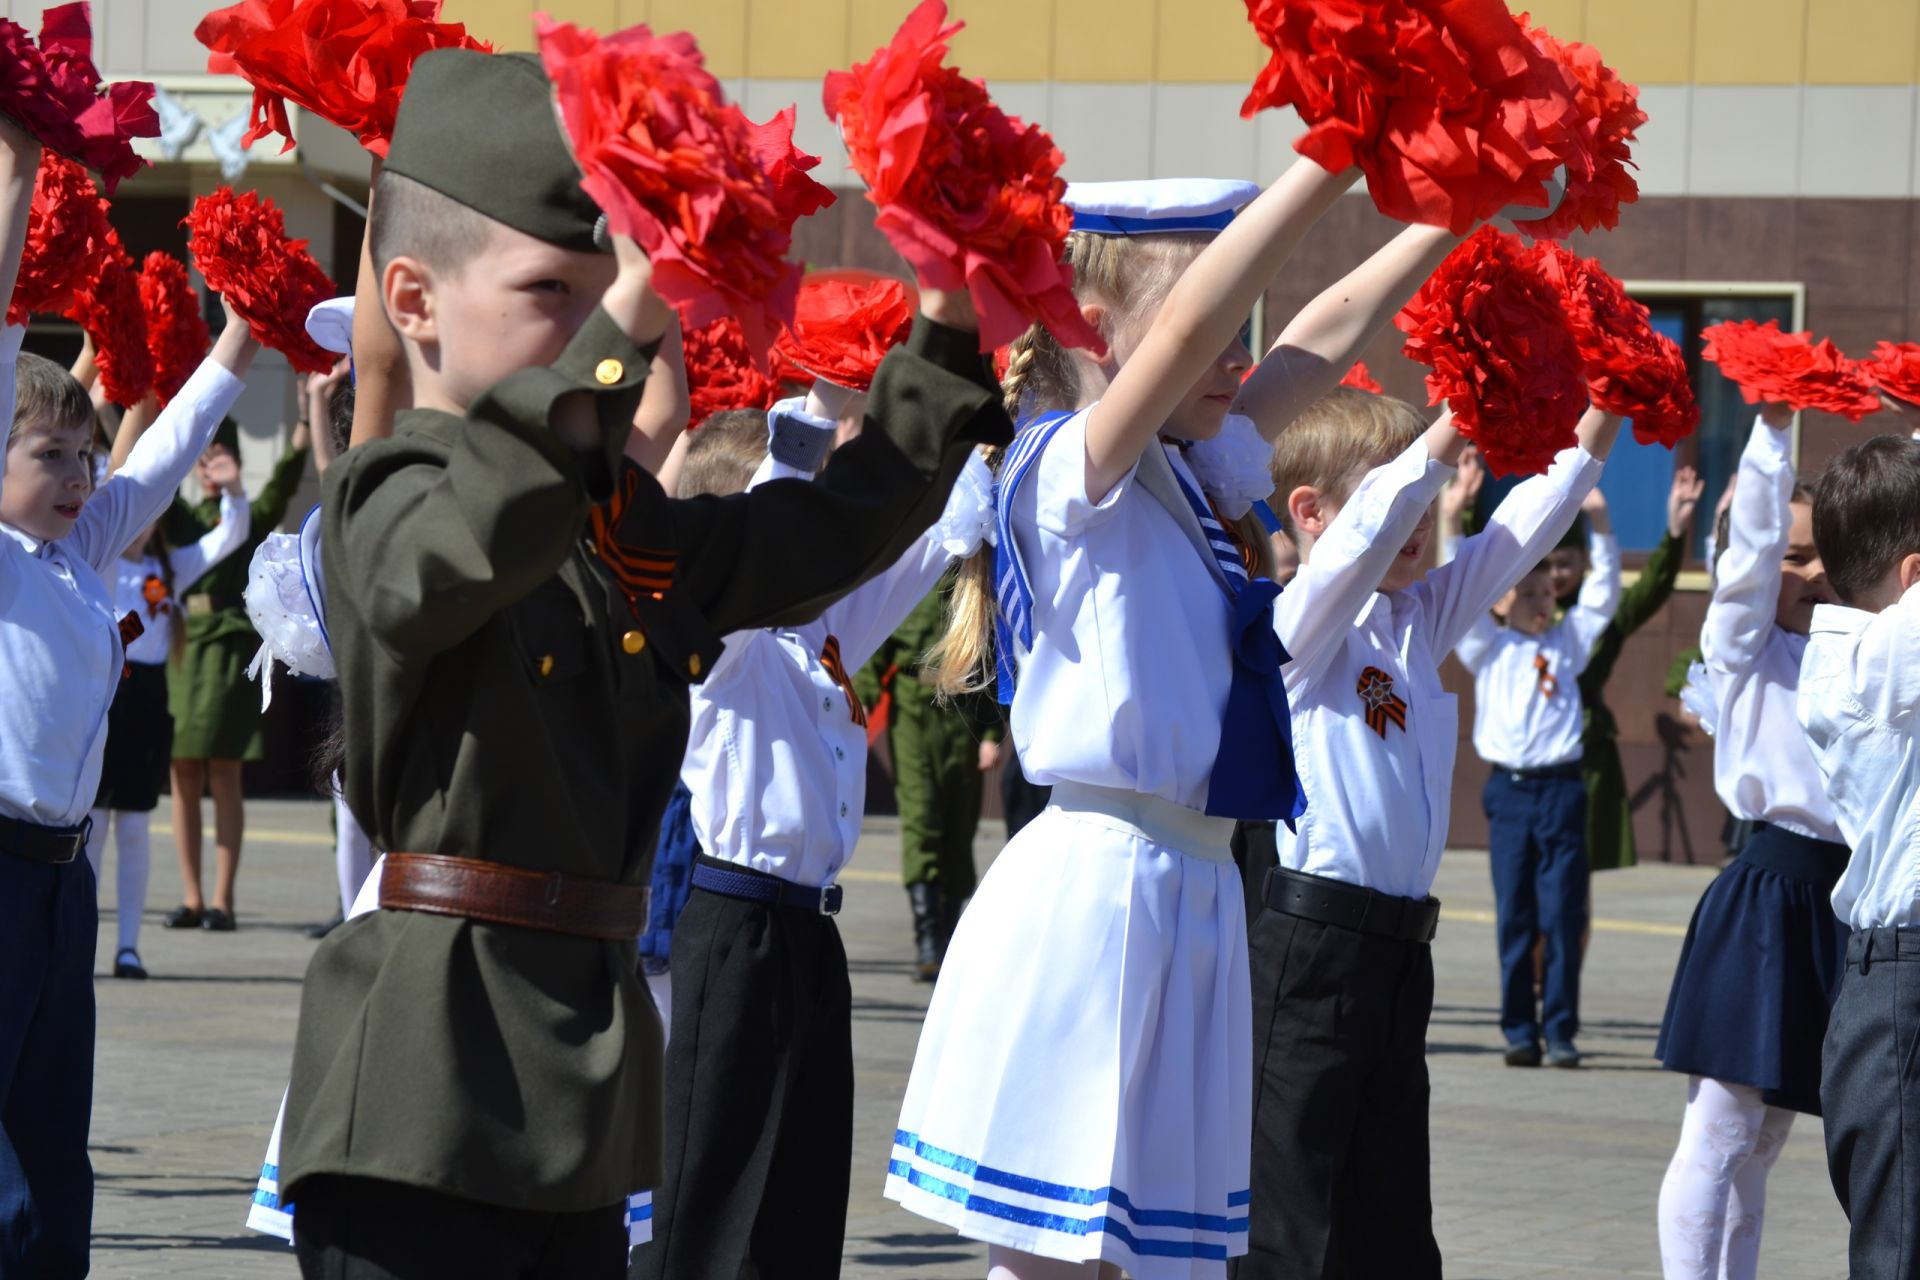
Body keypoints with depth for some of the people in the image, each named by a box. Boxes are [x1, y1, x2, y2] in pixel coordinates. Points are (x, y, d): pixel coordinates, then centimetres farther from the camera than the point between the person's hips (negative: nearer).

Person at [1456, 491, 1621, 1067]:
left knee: (1564, 916, -3)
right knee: (1514, 917, 1)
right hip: (1509, 788, 0)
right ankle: (1519, 1031, 5)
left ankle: (1561, 1031, -2)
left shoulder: (1568, 642, 13)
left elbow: (1602, 595, 8)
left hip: (1561, 788, 0)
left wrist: (1601, 527, -4)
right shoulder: (1489, 648, 9)